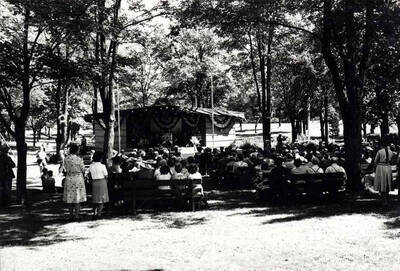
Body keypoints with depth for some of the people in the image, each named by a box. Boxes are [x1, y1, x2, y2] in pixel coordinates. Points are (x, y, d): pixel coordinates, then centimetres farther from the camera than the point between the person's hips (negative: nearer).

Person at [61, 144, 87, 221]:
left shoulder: (66, 159, -4)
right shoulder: (79, 159, -13)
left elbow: (64, 169, 1)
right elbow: (83, 170, -6)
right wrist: (83, 175, 13)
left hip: (69, 179, 3)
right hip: (78, 178, -3)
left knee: (70, 197, 12)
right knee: (78, 197, 4)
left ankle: (71, 215, 17)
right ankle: (76, 215, 4)